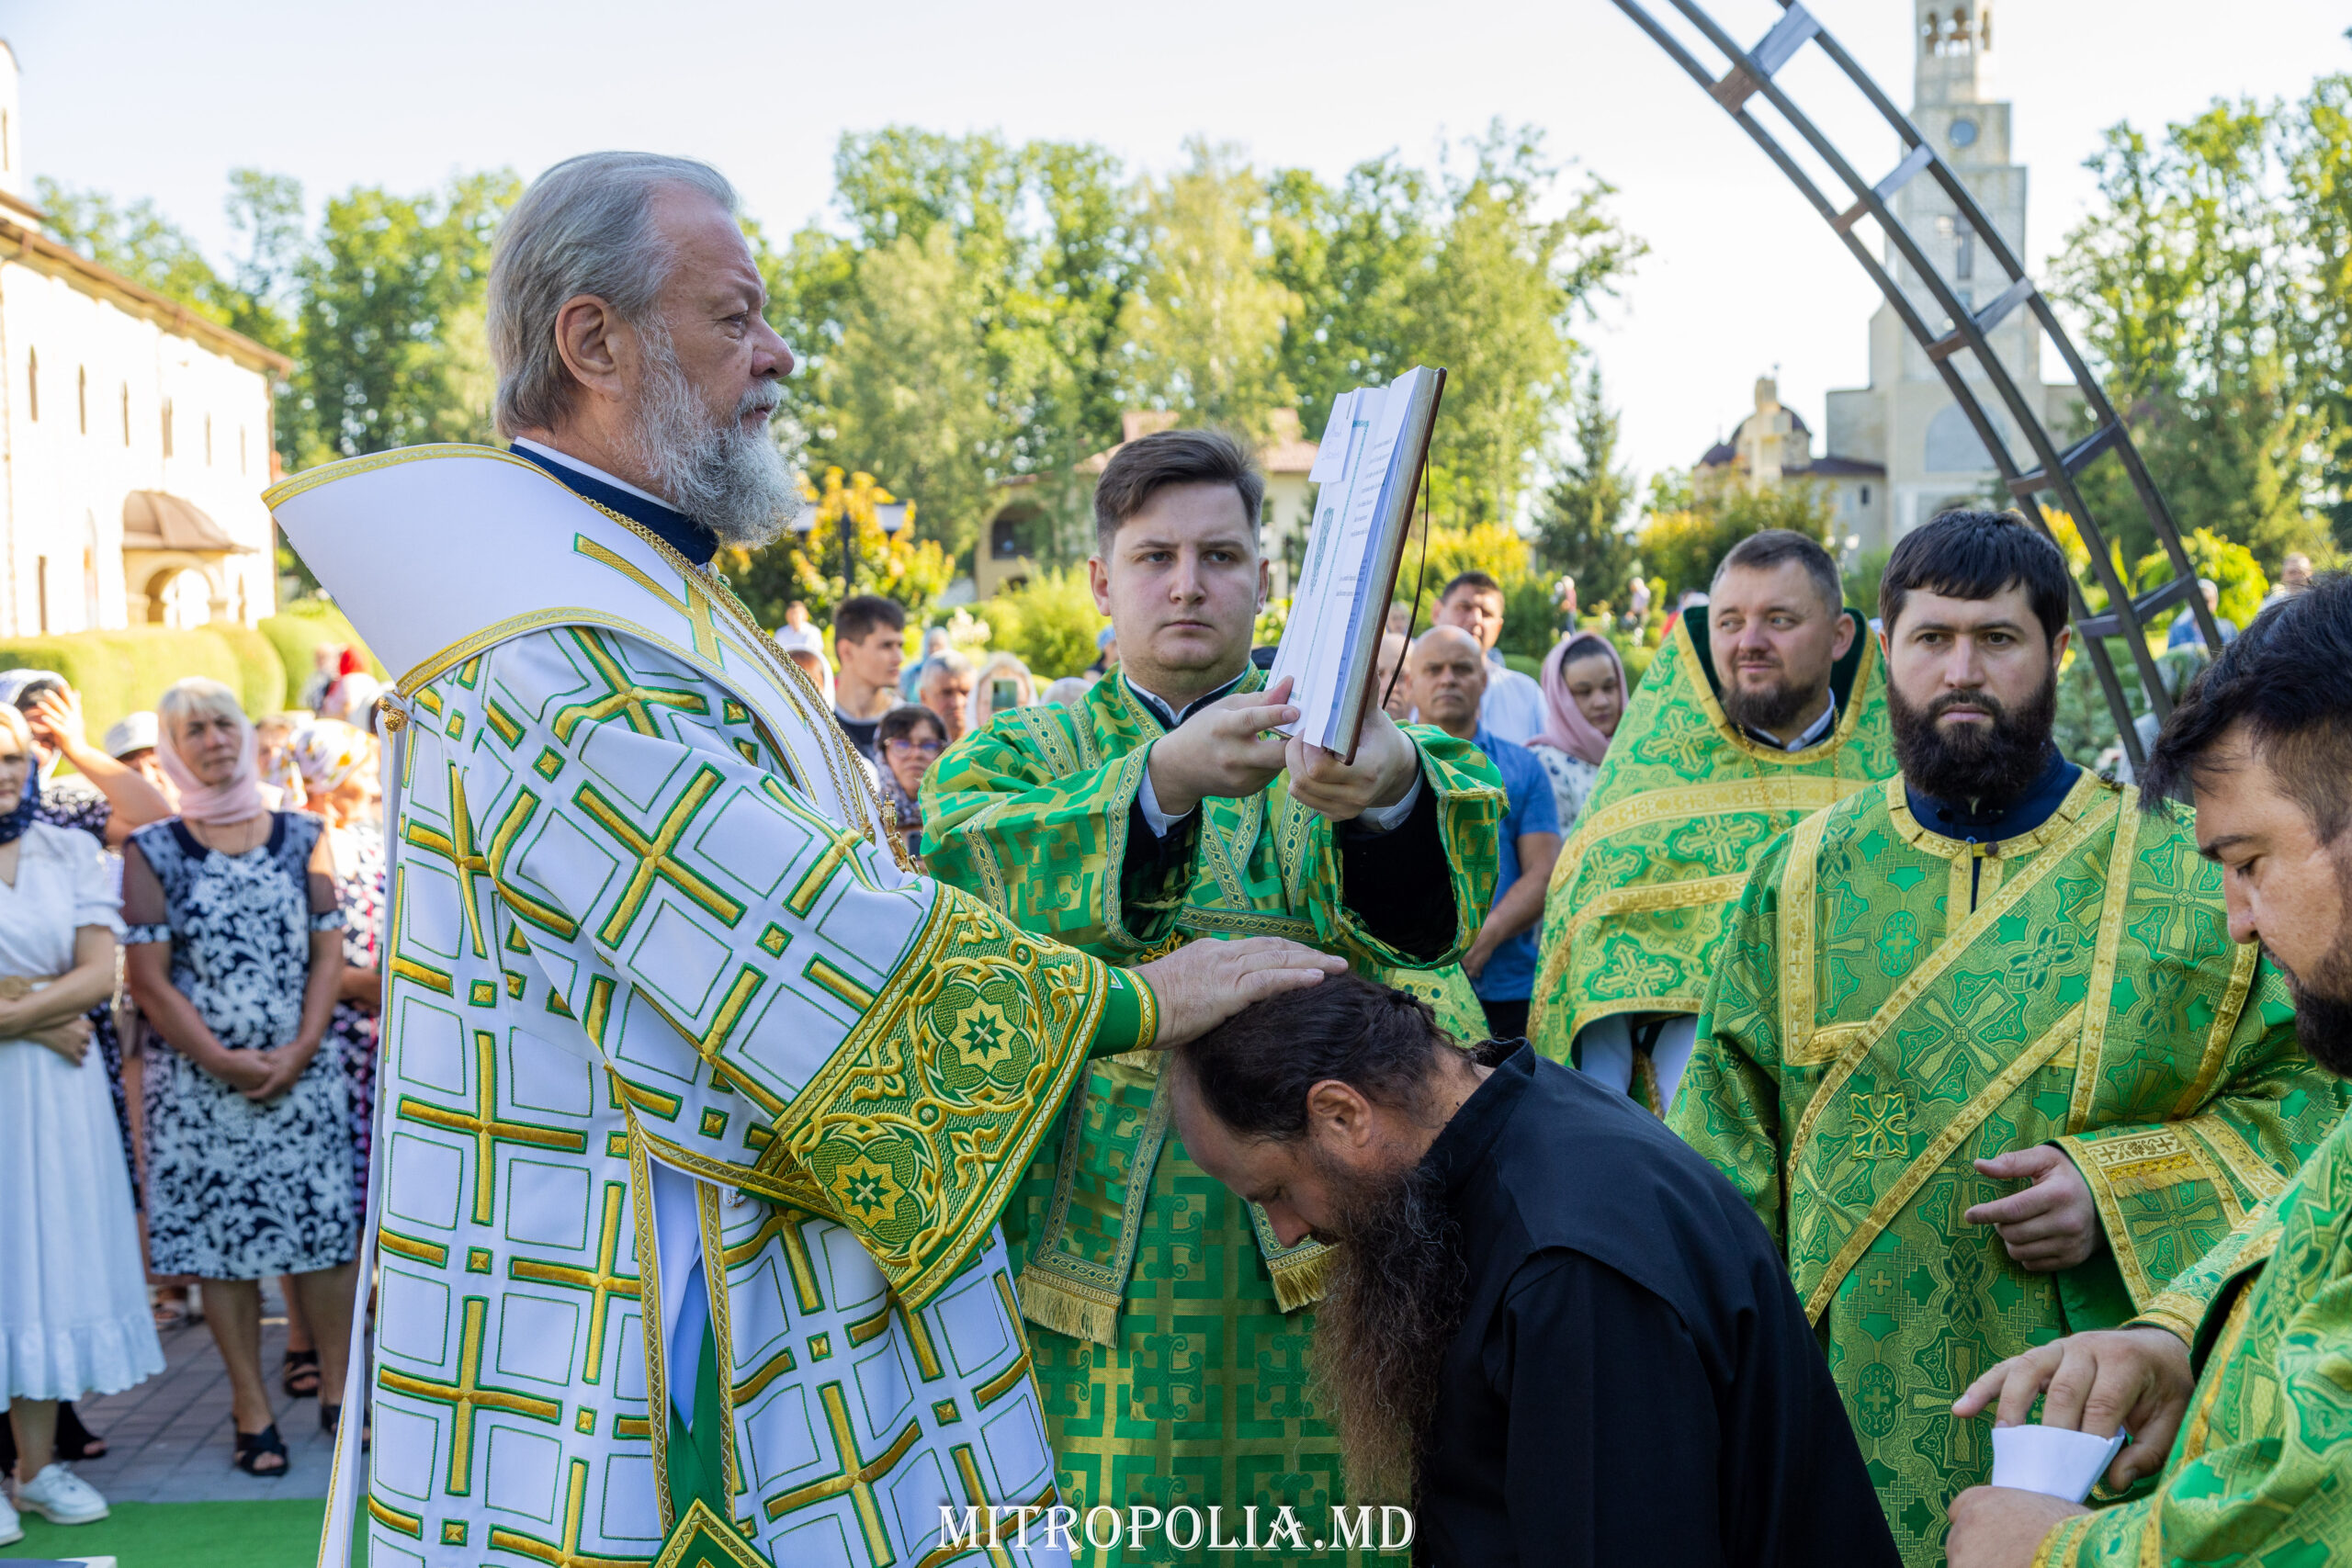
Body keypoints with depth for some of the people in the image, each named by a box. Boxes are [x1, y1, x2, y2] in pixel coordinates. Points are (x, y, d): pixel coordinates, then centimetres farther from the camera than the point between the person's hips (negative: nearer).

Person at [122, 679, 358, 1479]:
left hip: (302, 1071, 2)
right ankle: (253, 1412, 9)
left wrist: (299, 1051, -8)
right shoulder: (153, 852, 1)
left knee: (324, 1230, 1)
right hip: (198, 1078, -1)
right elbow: (150, 979, -3)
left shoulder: (300, 837, 7)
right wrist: (223, 1060, -11)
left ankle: (337, 1390, 14)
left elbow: (329, 954, 5)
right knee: (222, 1240, 1)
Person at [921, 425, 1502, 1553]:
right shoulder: (1022, 752, 8)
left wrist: (1393, 790, -40)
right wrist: (1164, 780, -33)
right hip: (1089, 1261, 0)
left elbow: (1421, 912, -16)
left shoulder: (1334, 742, 7)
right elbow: (969, 879, -16)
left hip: (1311, 1265, 0)